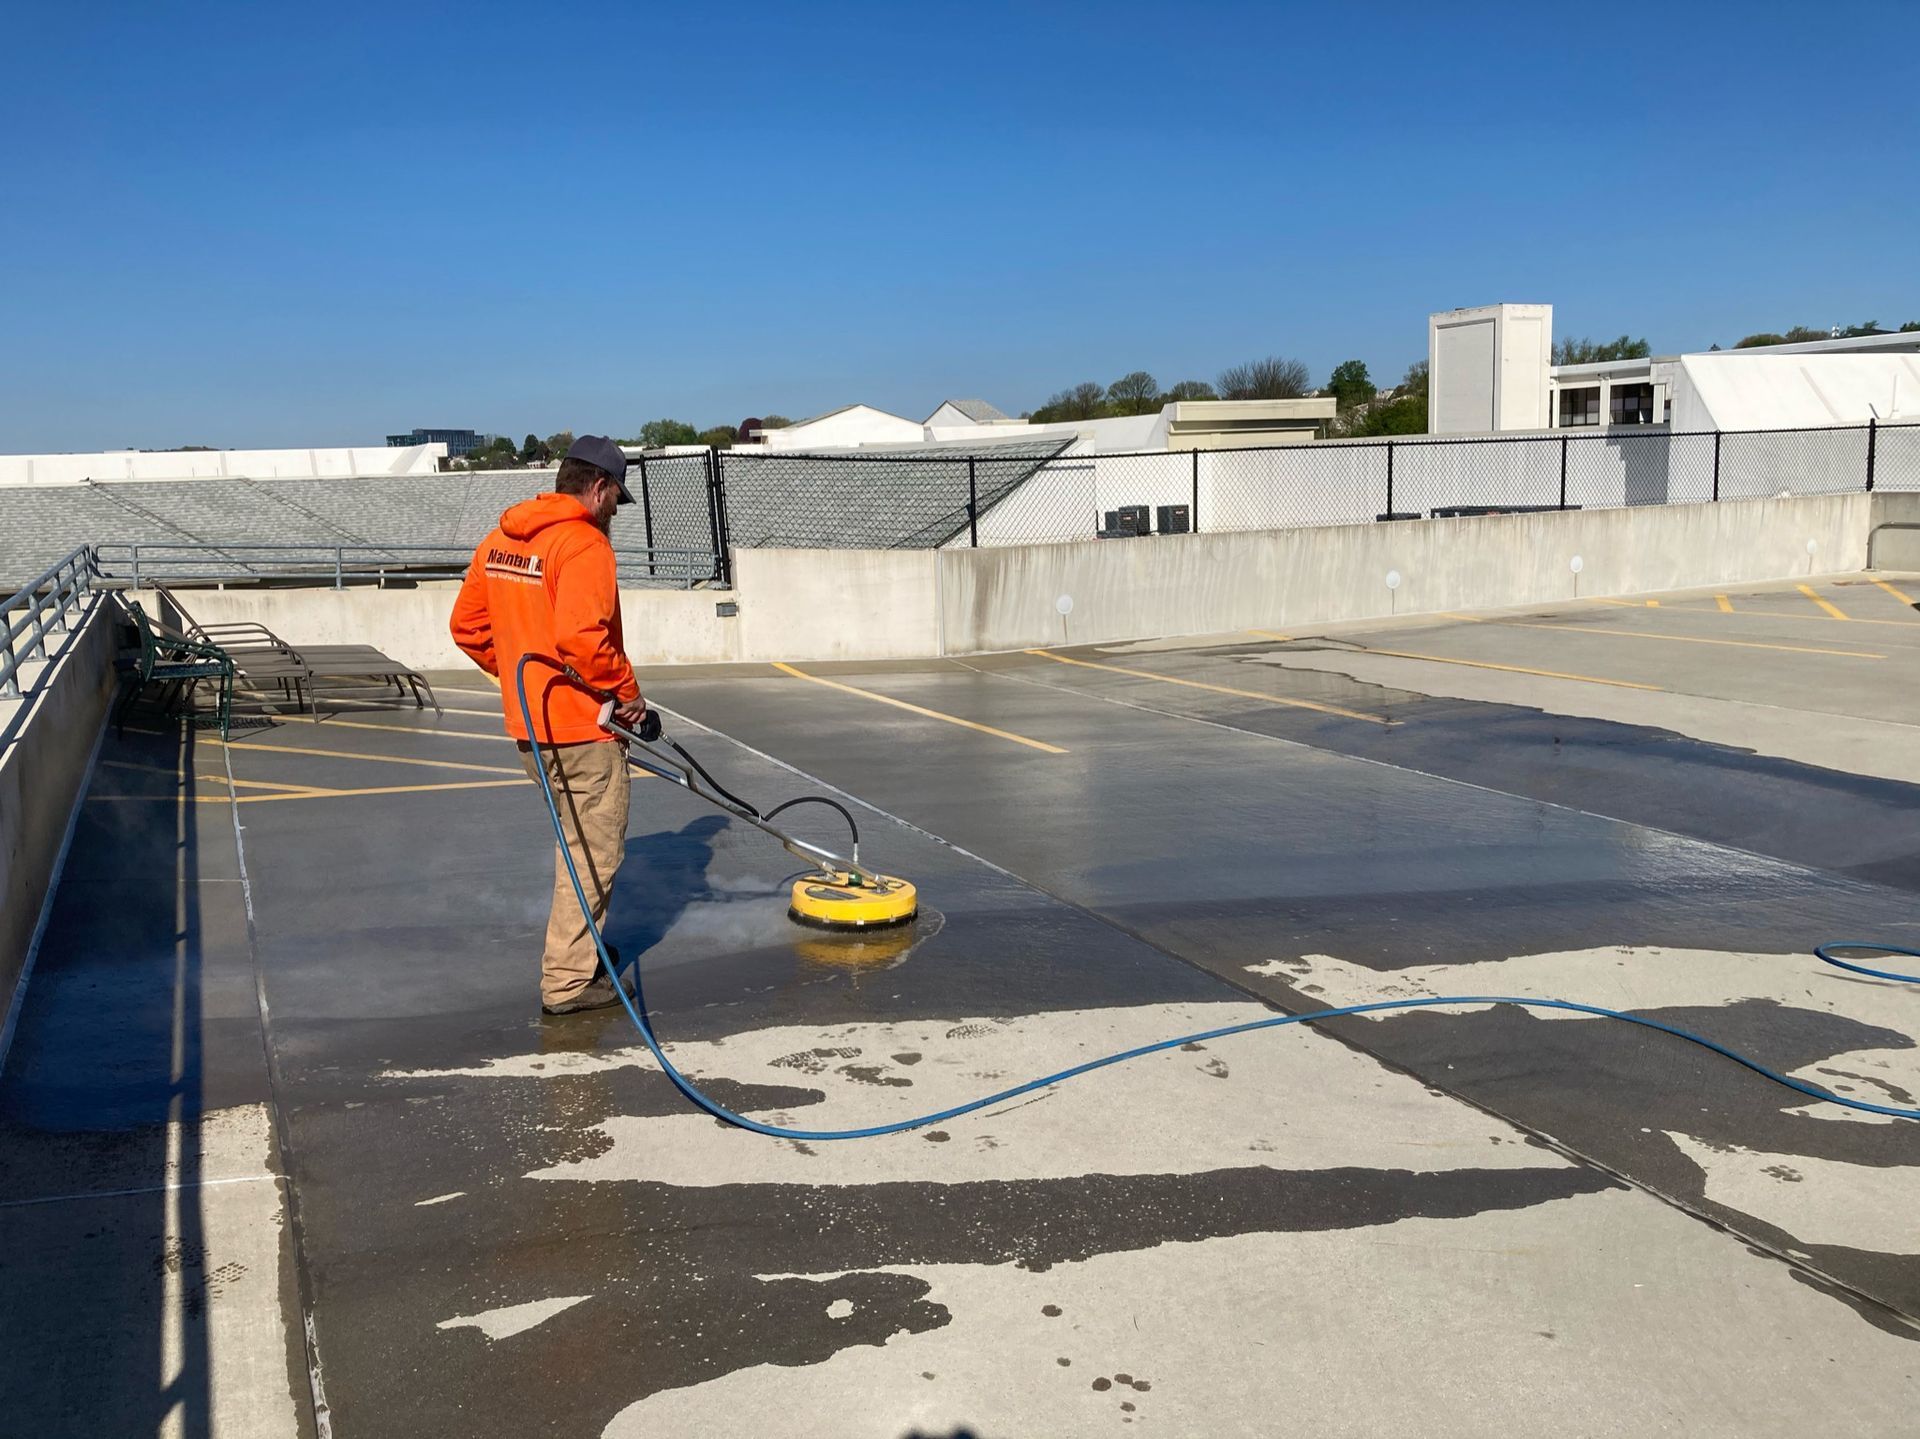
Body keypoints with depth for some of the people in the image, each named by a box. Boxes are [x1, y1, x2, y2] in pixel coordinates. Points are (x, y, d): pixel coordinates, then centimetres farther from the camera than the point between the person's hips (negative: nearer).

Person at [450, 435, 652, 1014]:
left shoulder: (498, 541, 10)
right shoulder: (584, 543, -16)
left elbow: (467, 626, 14)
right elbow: (581, 636, -28)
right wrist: (626, 691, -15)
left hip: (528, 725, 9)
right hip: (582, 727, -9)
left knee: (578, 837, 25)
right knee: (595, 852, 2)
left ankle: (577, 944, 37)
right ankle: (568, 981, 6)